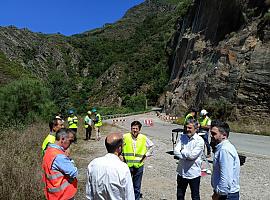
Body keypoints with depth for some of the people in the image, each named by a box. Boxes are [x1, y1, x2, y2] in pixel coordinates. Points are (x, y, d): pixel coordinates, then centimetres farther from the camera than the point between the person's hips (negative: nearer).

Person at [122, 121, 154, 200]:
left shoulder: (143, 138, -3)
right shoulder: (125, 137, -8)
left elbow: (151, 146, 13)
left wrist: (146, 155, 6)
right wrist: (122, 155, 3)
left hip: (139, 165, 1)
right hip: (127, 164, -1)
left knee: (137, 187, 13)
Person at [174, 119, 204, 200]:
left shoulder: (199, 140, -16)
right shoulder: (182, 137, -3)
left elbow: (192, 155, -24)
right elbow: (176, 151, -12)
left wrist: (182, 150, -10)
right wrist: (187, 155, -22)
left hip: (194, 173, -4)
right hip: (181, 172, 4)